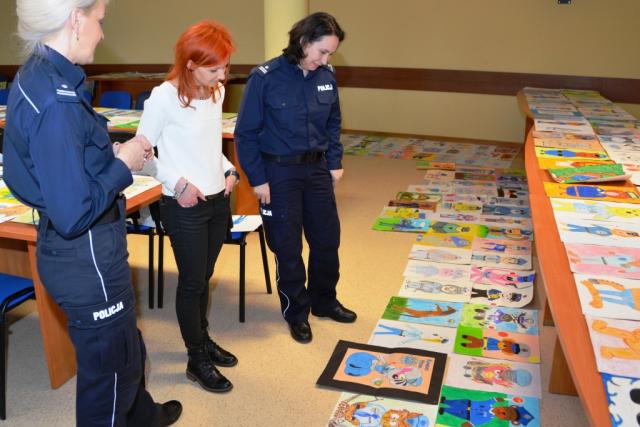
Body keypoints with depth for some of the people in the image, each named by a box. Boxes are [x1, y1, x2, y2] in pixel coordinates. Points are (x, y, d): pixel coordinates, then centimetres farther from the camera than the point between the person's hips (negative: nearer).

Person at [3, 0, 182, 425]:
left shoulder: (39, 76, 3)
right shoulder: (56, 101, -27)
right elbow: (73, 214, -28)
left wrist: (113, 154, 4)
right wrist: (123, 164, -15)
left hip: (81, 250, 10)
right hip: (87, 257, -10)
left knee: (125, 345, 30)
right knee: (111, 365, 13)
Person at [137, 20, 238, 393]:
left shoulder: (217, 92, 5)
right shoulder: (164, 97, -17)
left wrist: (228, 170, 2)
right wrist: (177, 183, -21)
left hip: (218, 201, 6)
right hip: (184, 207, -6)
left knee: (204, 277, 20)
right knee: (192, 282, 5)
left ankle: (203, 339, 39)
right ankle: (197, 361, 22)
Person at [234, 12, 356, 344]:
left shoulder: (326, 76, -2)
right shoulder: (265, 78, -16)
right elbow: (246, 133, -11)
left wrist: (335, 163, 7)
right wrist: (257, 179, -11)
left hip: (316, 168, 5)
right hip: (279, 172, -5)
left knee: (327, 239, 14)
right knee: (288, 247, 8)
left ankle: (324, 301, 36)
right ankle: (296, 312, 27)